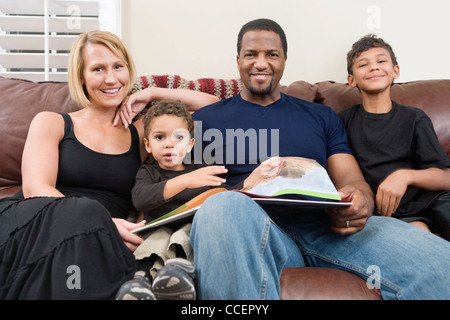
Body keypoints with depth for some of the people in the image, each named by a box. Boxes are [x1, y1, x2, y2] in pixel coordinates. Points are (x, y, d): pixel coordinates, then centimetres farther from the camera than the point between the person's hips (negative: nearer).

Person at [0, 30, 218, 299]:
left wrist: (151, 93, 14)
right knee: (84, 210, -34)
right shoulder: (51, 123, 14)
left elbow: (212, 105, 19)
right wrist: (102, 222, -22)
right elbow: (35, 189, -4)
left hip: (94, 241, 1)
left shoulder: (141, 132, 18)